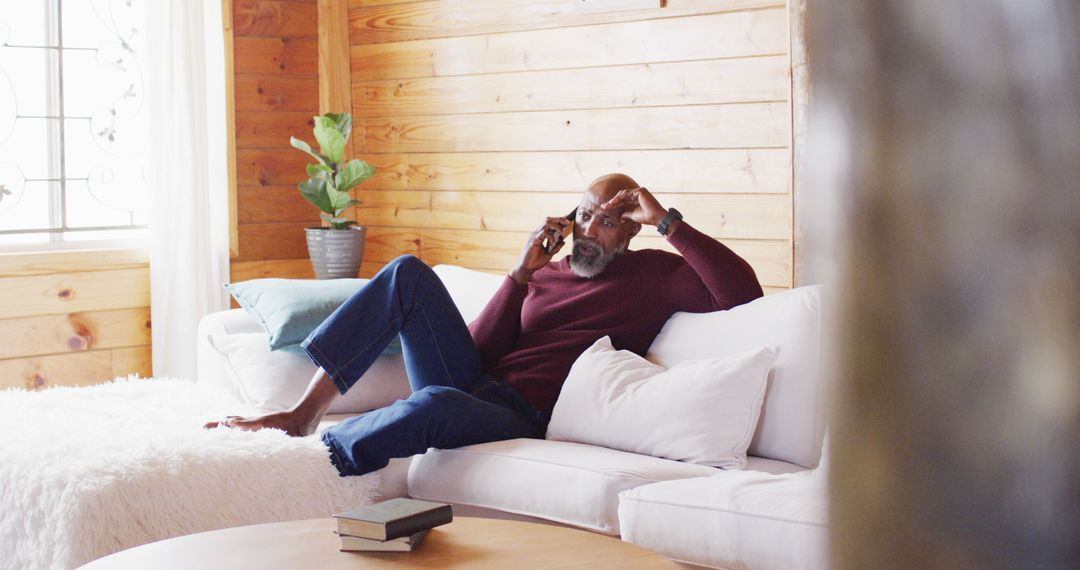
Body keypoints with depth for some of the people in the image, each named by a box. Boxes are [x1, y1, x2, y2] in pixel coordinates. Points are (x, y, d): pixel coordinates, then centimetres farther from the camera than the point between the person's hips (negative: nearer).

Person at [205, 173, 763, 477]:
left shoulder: (653, 275, 8)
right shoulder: (546, 274, 20)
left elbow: (742, 293, -9)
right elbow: (480, 349, 11)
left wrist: (668, 222, -8)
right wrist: (523, 272, 2)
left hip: (524, 418, -5)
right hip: (472, 381, 6)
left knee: (434, 404, -39)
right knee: (408, 271, -14)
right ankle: (304, 412, -19)